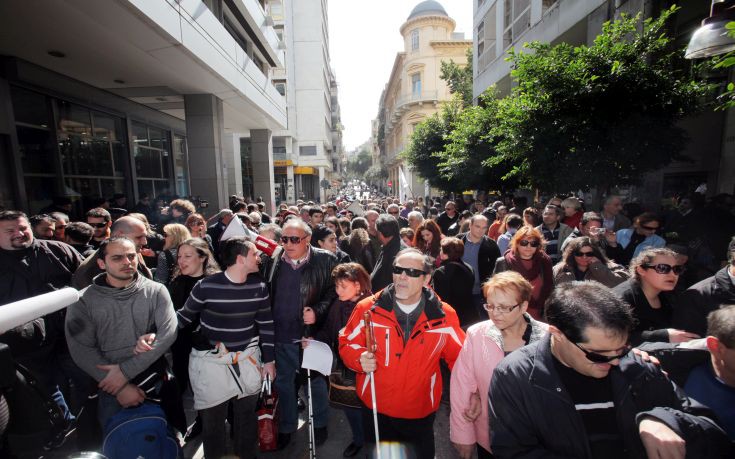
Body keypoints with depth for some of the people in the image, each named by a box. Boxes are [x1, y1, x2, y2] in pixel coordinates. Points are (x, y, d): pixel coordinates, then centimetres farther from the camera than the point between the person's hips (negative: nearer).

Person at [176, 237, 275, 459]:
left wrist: (269, 359, 4)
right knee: (213, 419, 15)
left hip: (248, 358, 3)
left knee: (247, 415, 19)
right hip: (211, 360, -3)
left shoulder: (259, 286, -6)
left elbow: (266, 324, 2)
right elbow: (184, 317, -2)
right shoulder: (206, 286, -17)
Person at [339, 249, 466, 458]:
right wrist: (360, 358, -23)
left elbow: (459, 357, 0)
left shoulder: (444, 315, -12)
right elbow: (346, 343, -4)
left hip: (421, 413, 0)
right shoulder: (368, 308, -14)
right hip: (375, 410, 0)